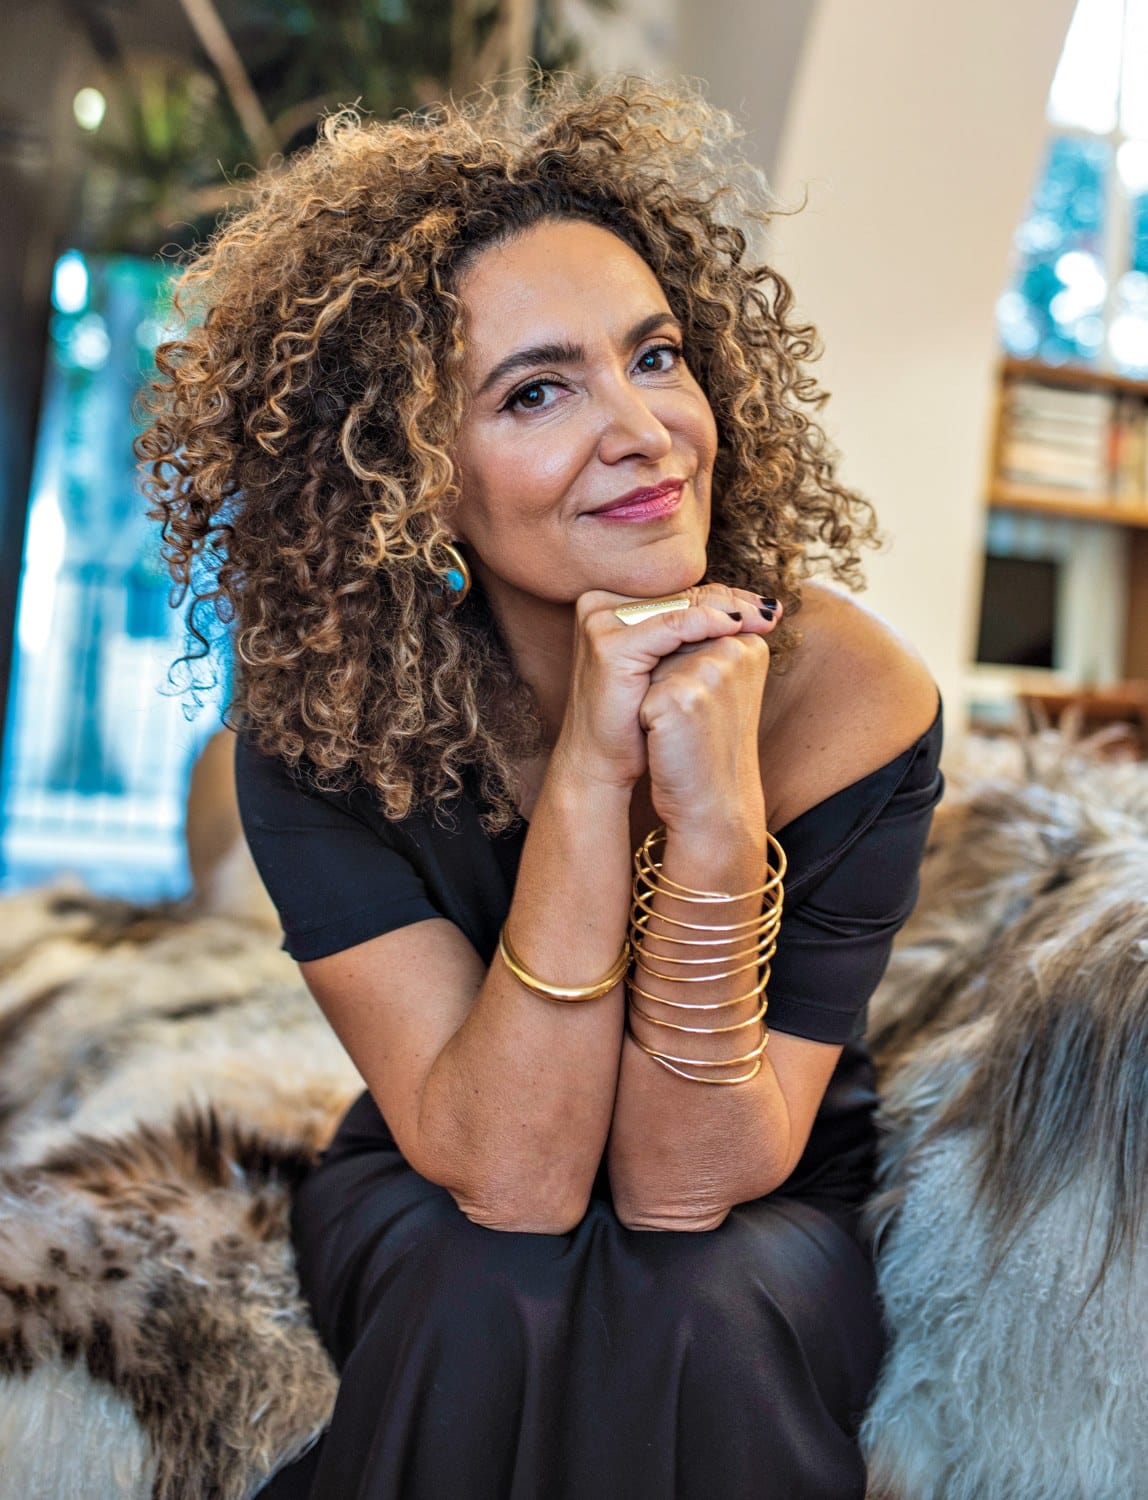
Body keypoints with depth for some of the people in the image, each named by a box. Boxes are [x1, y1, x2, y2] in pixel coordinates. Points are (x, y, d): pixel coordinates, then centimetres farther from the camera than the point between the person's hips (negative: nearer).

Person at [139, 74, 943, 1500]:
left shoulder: (847, 692, -25)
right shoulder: (320, 720, -23)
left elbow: (683, 1181, -25)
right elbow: (512, 1176, -28)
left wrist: (717, 822, -40)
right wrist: (585, 780, -39)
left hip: (773, 1222, 1)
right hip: (433, 1209, 0)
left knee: (698, 1316, -31)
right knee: (498, 1298, -32)